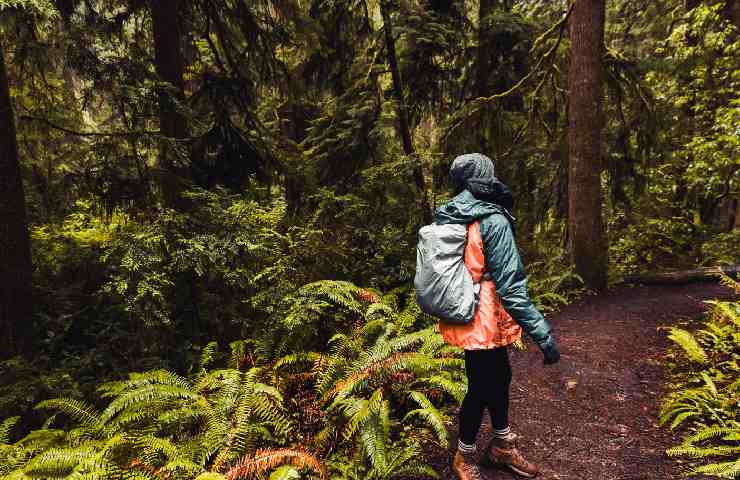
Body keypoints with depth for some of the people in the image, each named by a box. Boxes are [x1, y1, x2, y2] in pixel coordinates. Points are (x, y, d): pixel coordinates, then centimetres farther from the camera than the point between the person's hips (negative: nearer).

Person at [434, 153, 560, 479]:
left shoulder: (447, 220, 5)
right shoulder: (493, 221, -21)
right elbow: (510, 285, -24)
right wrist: (542, 333, -20)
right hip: (482, 322, -8)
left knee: (499, 377, 22)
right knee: (481, 388, 9)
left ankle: (502, 446, 40)